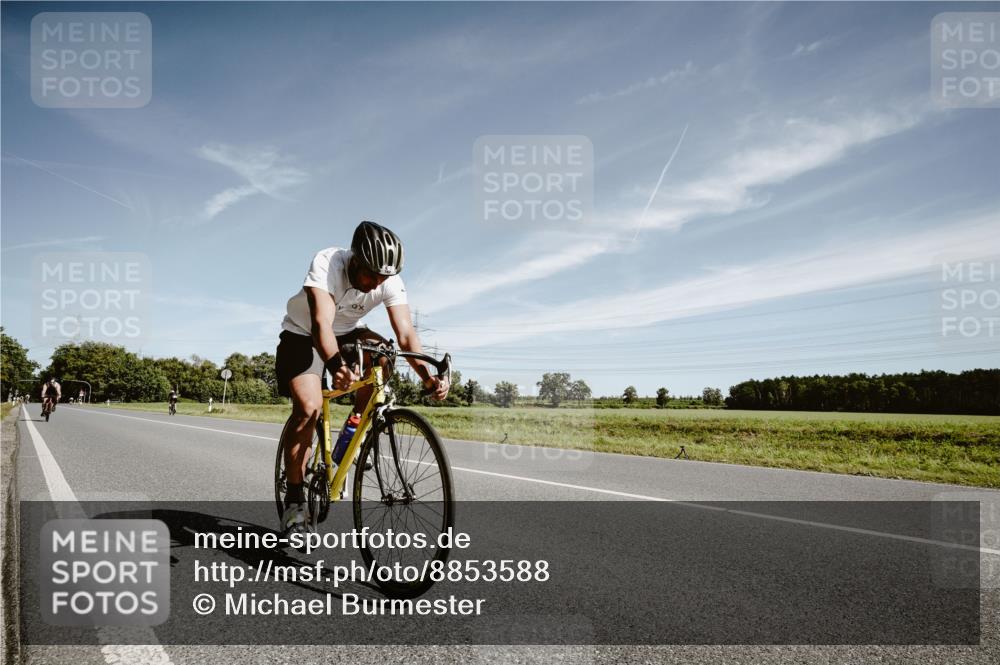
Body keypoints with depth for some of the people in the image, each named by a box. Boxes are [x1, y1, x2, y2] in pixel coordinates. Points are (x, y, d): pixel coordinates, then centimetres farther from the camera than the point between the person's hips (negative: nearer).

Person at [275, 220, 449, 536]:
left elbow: (406, 335, -29)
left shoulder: (390, 282, -22)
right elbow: (321, 323, -46)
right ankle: (294, 499, -7)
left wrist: (428, 377, -45)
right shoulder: (327, 263, -33)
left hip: (346, 333, 4)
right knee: (308, 408, -22)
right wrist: (335, 364, -65)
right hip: (303, 334, -3)